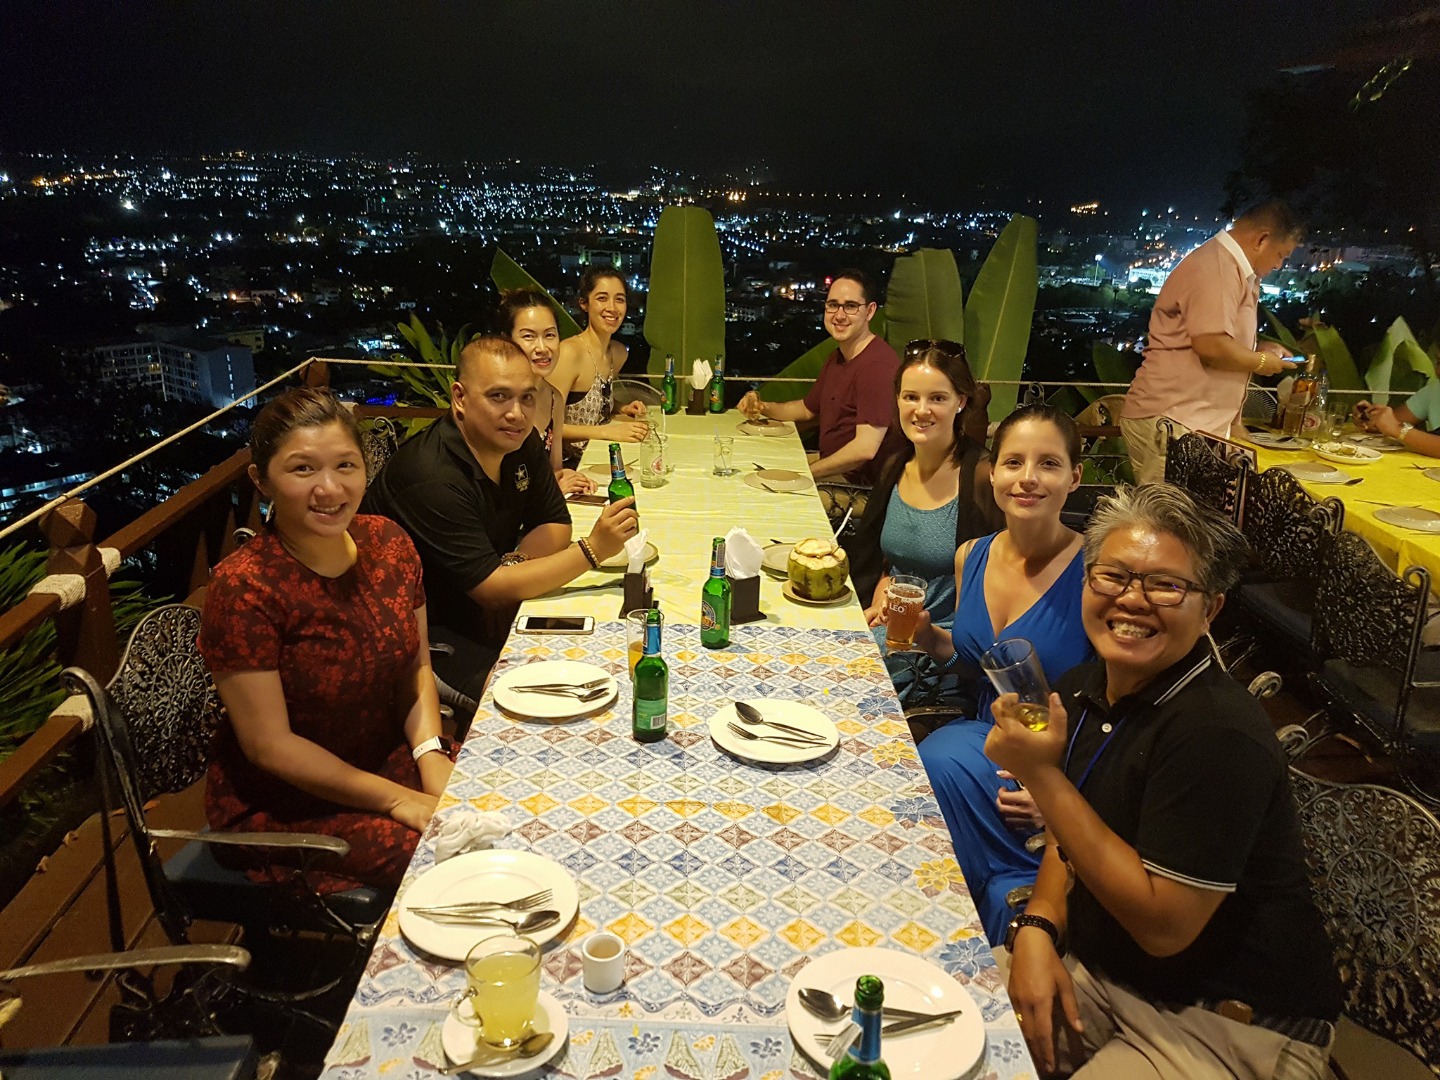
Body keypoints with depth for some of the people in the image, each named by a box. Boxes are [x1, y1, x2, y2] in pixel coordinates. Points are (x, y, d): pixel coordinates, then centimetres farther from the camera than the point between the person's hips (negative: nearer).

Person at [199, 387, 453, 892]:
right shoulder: (242, 588, -22)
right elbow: (270, 746, -19)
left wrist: (431, 754, -11)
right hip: (283, 803, -6)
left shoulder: (387, 542, -4)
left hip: (392, 757, 6)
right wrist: (399, 800, -19)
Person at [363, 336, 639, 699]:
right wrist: (593, 550, -33)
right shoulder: (432, 477, -29)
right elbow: (491, 589, -28)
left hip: (485, 613, 8)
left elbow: (555, 525, 4)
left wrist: (512, 565, -18)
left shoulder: (519, 441, -2)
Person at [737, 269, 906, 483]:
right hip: (832, 463, 10)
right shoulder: (837, 357, 11)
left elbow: (865, 449, -30)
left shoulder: (878, 365, -24)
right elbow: (808, 408, 26)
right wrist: (763, 407, 8)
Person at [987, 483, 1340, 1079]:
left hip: (1231, 1029, -7)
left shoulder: (1219, 733, -26)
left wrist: (1042, 774, -27)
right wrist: (1037, 929, -8)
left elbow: (1163, 926, -25)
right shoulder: (1081, 690, -1)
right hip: (1099, 967, 7)